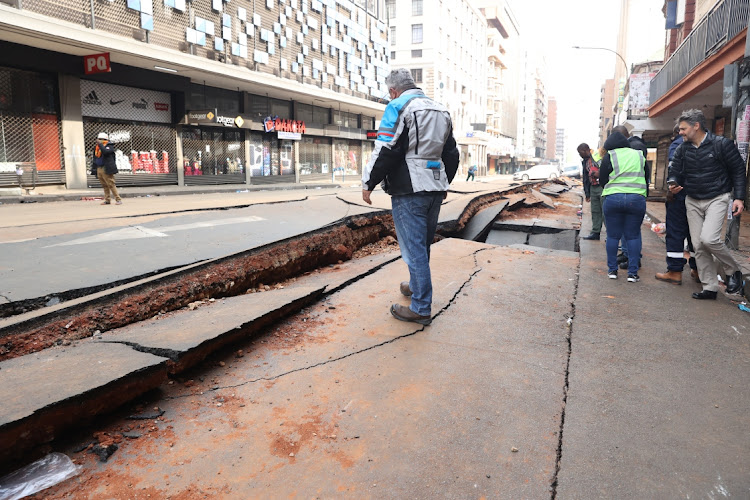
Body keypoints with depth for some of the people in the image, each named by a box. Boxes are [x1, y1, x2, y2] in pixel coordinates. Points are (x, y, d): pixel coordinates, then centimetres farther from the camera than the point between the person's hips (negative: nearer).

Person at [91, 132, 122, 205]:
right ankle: (107, 200, 14)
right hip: (99, 169, 7)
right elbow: (95, 159, 21)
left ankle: (118, 199, -5)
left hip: (106, 169, -7)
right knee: (104, 185, 9)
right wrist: (94, 169, 18)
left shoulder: (109, 146, -3)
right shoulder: (96, 147, 18)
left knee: (111, 184, -9)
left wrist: (100, 144, -15)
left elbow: (105, 151, -26)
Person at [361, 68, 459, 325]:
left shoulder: (398, 106, -7)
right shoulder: (441, 109, 17)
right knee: (423, 244, 20)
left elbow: (386, 151, -16)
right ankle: (416, 286, 36)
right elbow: (451, 153, 22)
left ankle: (420, 308, -1)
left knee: (414, 248, -5)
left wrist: (369, 183, -8)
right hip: (435, 188, 8)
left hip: (409, 190, -8)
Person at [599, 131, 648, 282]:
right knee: (633, 236, 7)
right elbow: (646, 178, 19)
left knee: (613, 235, 7)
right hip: (637, 199, 2)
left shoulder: (609, 157, 2)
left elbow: (602, 180, 4)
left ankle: (612, 270, 12)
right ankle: (633, 272, 4)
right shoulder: (639, 155, 14)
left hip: (613, 198, -2)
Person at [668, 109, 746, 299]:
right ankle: (710, 288, 11)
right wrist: (673, 185, -15)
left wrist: (739, 197, -10)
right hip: (692, 201, 5)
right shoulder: (683, 149, 5)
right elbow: (676, 171, 9)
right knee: (698, 245, 2)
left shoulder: (721, 144, -8)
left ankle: (733, 271, 5)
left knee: (708, 239, -22)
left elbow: (738, 170, -4)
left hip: (717, 198, -5)